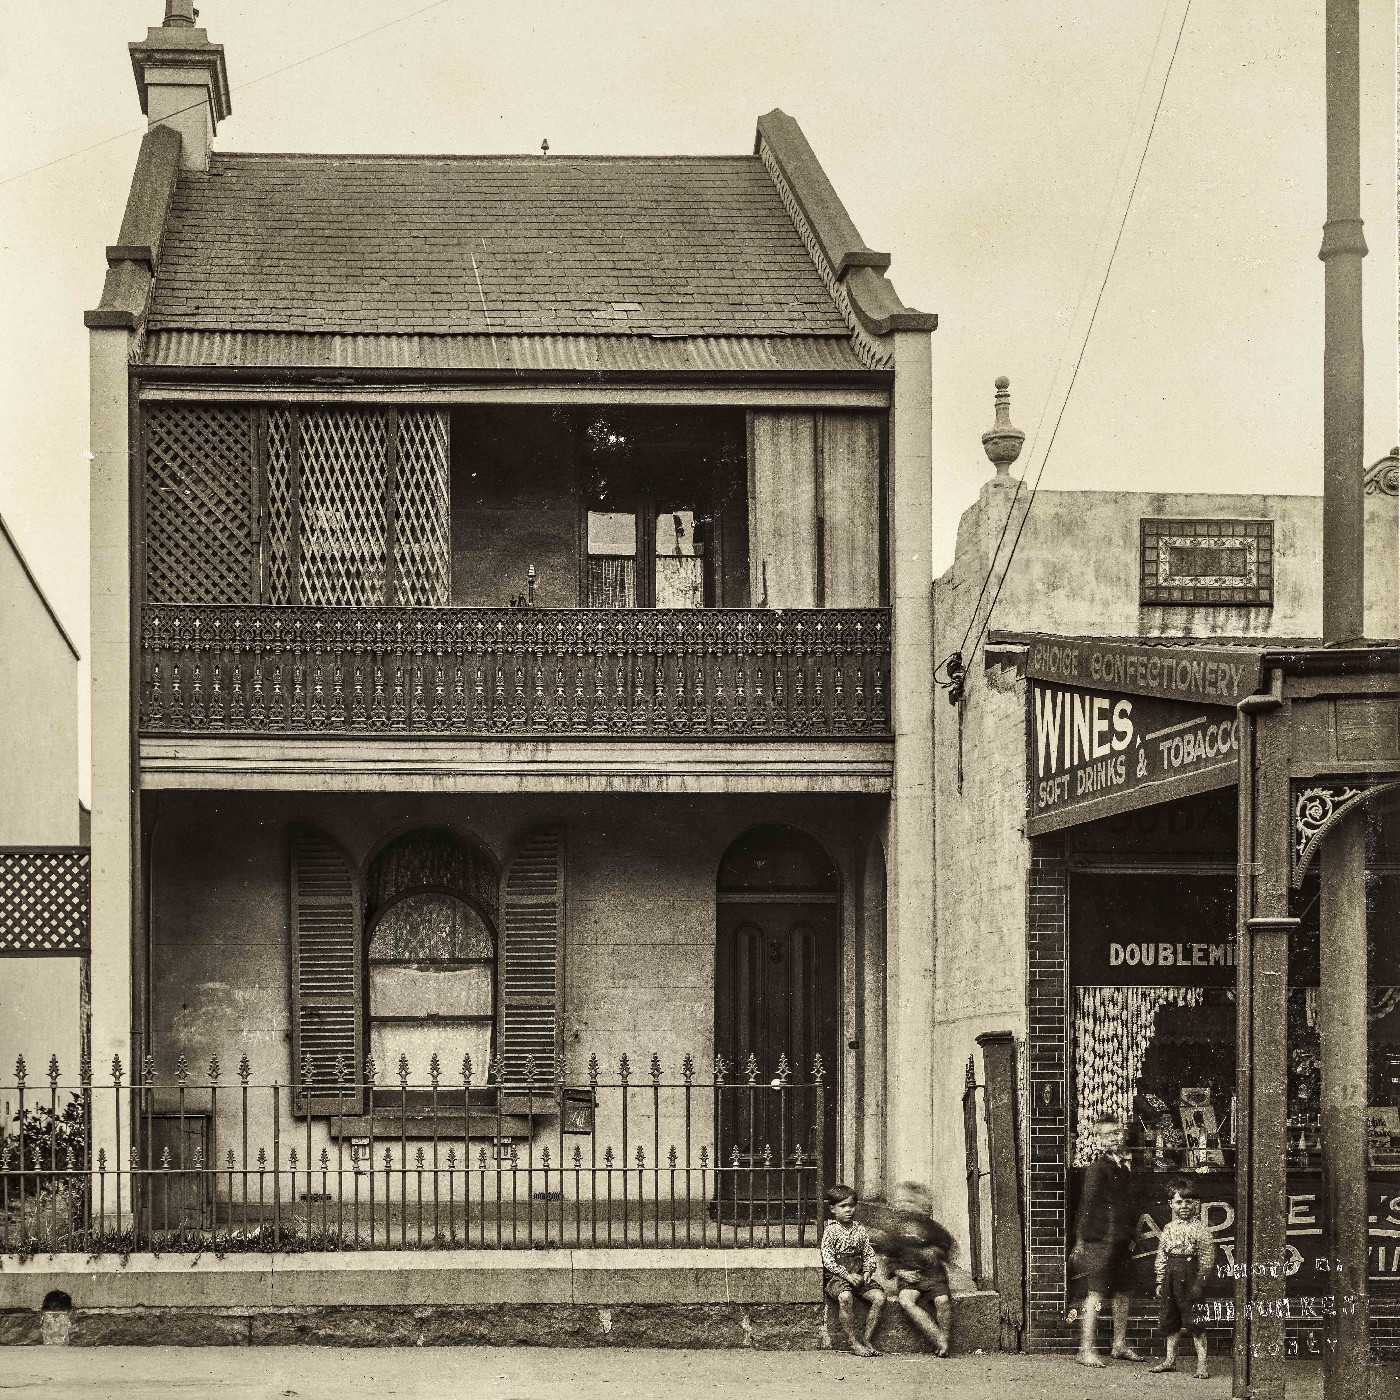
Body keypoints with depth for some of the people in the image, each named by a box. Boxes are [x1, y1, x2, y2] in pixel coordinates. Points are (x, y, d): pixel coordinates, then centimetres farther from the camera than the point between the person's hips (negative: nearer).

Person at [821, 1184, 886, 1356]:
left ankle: (866, 1340, -12)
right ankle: (853, 1342, -27)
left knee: (879, 1297, -20)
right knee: (845, 1297, -37)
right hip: (835, 1277, -5)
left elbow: (869, 1254, 15)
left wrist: (867, 1272, -5)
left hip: (858, 1275, 5)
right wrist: (847, 1275, -18)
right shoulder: (830, 1231, -2)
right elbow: (828, 1259, -9)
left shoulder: (859, 1230, 13)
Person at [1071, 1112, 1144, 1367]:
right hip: (1100, 1238, -8)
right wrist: (1081, 1240, -14)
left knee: (1123, 1292, 13)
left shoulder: (1126, 1164, 13)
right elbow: (1087, 1205, -12)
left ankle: (1120, 1345, 25)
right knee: (1096, 1293, -8)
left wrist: (1131, 1236, 21)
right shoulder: (1098, 1167, -11)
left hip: (1122, 1238, 8)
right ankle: (1087, 1349, -7)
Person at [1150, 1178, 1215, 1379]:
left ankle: (1202, 1363, -3)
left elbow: (1207, 1257, -8)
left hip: (1190, 1273, -6)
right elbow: (1161, 1256, 16)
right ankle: (1170, 1360, 22)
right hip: (1171, 1275, 6)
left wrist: (1200, 1281, -13)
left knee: (1194, 1319, -7)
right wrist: (1160, 1281, 13)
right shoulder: (1169, 1229, 12)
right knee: (1170, 1319, 12)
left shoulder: (1200, 1228, -6)